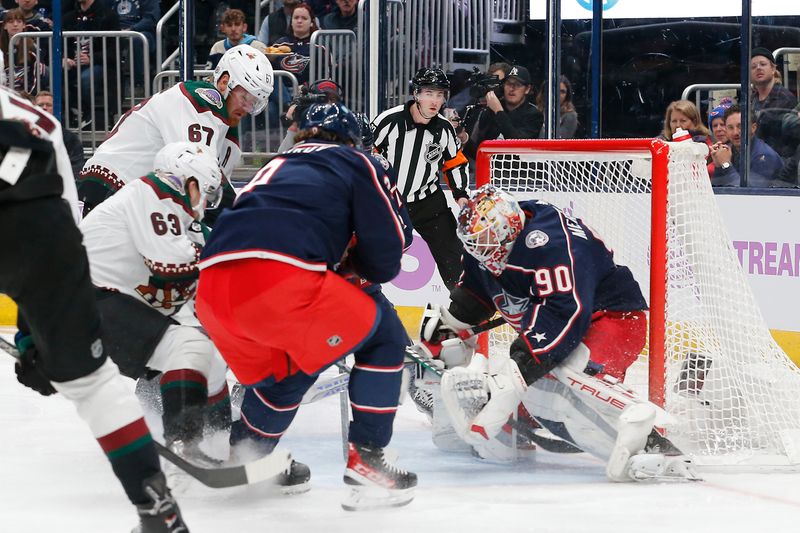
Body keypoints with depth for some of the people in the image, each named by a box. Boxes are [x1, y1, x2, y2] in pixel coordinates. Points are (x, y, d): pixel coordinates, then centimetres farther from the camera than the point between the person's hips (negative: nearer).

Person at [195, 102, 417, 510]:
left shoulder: (277, 167, 35)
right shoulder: (358, 165, 19)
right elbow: (386, 258, 13)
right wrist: (352, 265, 33)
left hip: (212, 283, 6)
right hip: (282, 280, -6)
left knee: (282, 372, 33)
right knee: (383, 339, 14)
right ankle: (365, 457, 8)